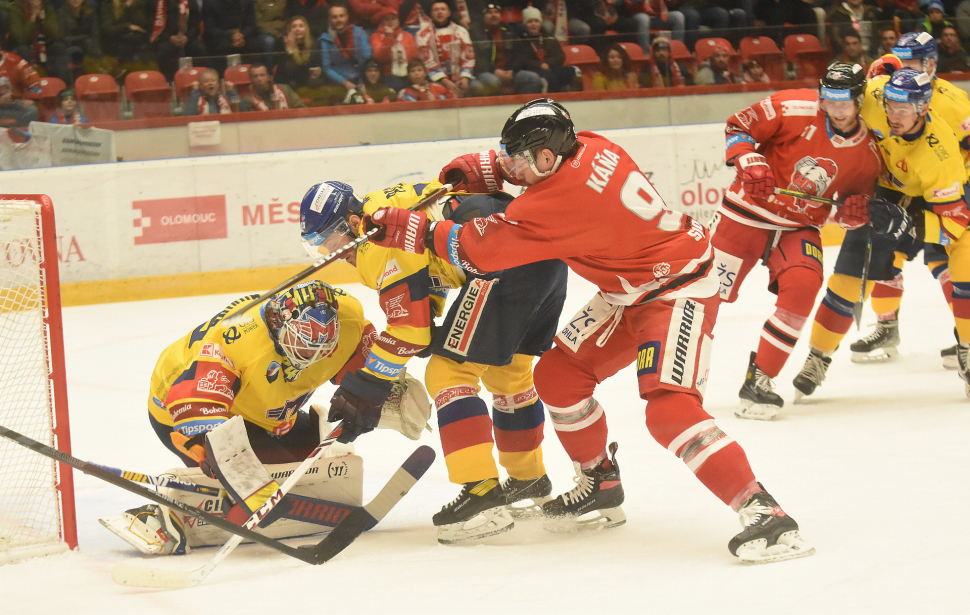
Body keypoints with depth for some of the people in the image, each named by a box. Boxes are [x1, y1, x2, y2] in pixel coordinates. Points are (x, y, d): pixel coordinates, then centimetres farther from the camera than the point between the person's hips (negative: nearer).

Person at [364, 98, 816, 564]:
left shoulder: (559, 203, -30)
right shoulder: (588, 149, -6)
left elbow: (482, 250, -23)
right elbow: (546, 166, 21)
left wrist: (413, 231, -15)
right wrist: (485, 168, 9)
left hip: (678, 292, -11)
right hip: (631, 291, 11)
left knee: (669, 410, -25)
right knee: (558, 374, 12)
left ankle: (763, 514, -25)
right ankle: (600, 485, 30)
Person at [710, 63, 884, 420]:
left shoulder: (868, 154, -2)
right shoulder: (795, 109, -16)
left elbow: (859, 197, 12)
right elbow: (737, 127, -8)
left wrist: (854, 213, -11)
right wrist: (750, 164, -25)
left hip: (799, 229, 3)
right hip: (748, 213, -3)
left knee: (802, 287, -22)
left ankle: (759, 380, -12)